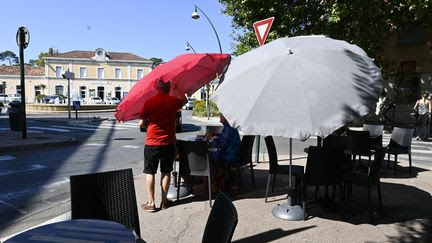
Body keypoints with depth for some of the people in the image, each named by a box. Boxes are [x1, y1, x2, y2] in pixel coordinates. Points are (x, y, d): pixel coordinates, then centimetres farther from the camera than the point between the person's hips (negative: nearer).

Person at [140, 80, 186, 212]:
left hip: (151, 143, -1)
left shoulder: (149, 102, -7)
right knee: (166, 172, 13)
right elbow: (184, 100, 20)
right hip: (168, 143, 2)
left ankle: (151, 203, 8)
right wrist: (177, 89, 31)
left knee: (150, 172, 8)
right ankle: (164, 201, 19)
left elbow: (143, 120, 0)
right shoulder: (173, 101, -3)